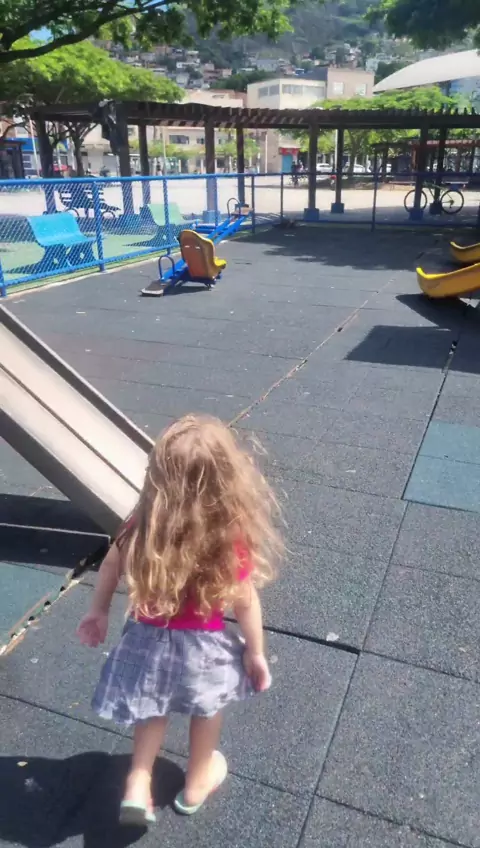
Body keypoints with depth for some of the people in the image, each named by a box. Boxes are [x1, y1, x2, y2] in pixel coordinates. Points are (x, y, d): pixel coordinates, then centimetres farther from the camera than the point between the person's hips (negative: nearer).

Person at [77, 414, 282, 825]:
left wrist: (98, 612, 14)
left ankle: (138, 786, 29)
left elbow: (110, 567, -4)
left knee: (153, 710, 31)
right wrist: (256, 653, 0)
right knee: (206, 710, 28)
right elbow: (245, 602, -16)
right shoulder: (232, 539, -28)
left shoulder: (144, 525, -19)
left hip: (147, 638, 2)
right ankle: (197, 784, 49)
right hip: (202, 646, -2)